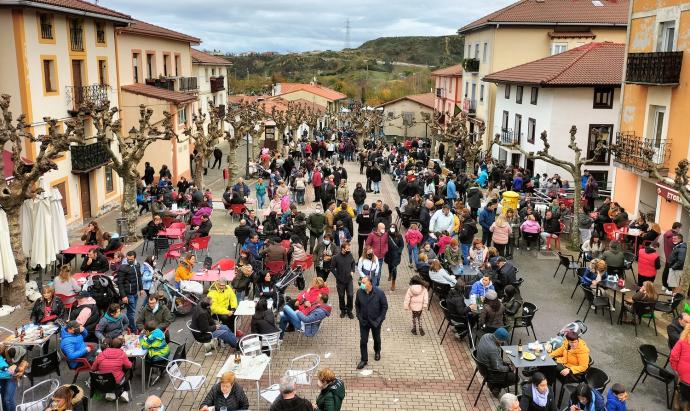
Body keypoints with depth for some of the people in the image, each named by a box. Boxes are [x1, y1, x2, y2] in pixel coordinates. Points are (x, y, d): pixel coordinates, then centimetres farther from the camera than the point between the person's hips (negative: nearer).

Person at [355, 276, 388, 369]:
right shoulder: (359, 292, -14)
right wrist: (359, 316, -2)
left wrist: (380, 319, -13)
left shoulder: (379, 293, -22)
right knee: (363, 341, 4)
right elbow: (357, 304, 3)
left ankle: (377, 352, 49)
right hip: (364, 321, 1)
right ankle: (364, 360, 19)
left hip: (375, 321, -1)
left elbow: (385, 306, -11)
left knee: (376, 338, 21)